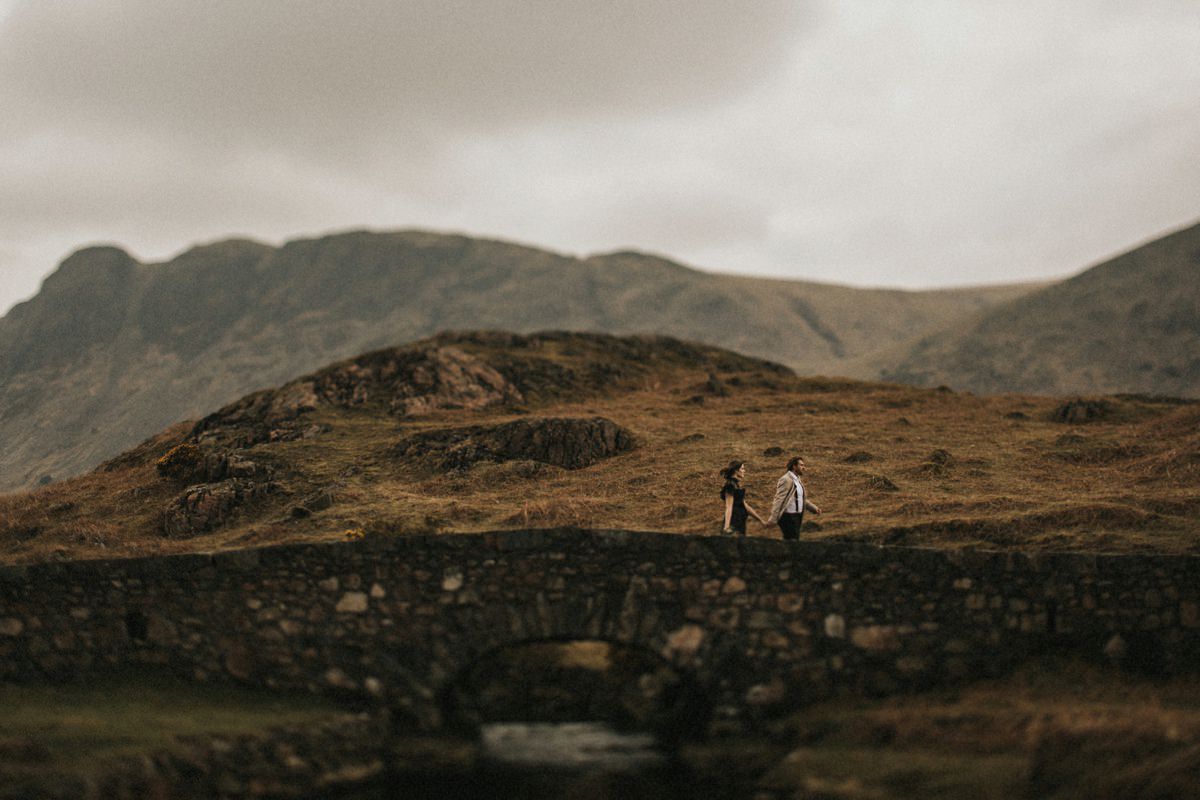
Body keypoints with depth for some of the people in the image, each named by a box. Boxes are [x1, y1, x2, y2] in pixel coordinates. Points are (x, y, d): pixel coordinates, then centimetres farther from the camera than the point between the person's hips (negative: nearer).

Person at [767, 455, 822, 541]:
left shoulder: (798, 480, 14)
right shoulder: (786, 480, -15)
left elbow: (803, 499, 21)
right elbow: (779, 500, -19)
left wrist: (814, 508, 6)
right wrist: (772, 520, -22)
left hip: (797, 516, 10)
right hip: (788, 517, -10)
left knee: (795, 540, 12)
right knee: (792, 540, -12)